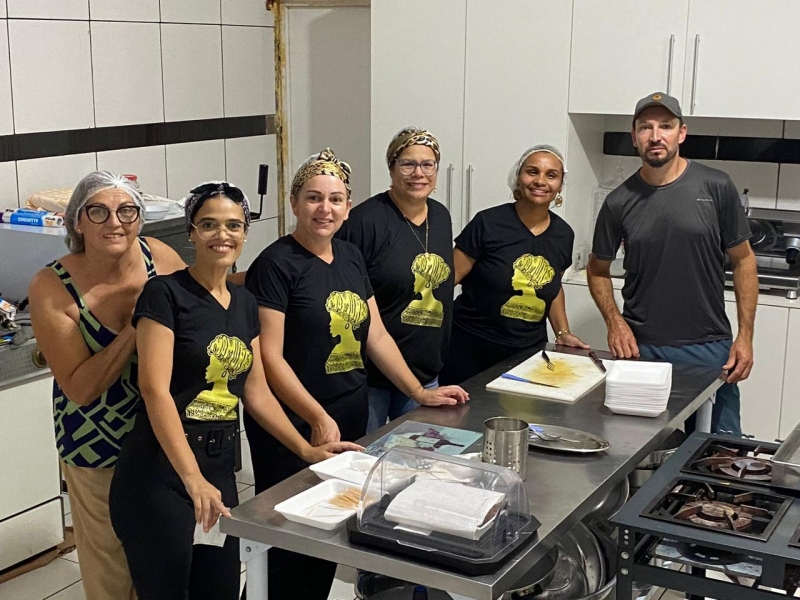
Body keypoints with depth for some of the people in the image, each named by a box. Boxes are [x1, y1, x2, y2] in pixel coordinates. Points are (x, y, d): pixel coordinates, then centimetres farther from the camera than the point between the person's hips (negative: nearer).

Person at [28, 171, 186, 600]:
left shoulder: (162, 258, -12)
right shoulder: (51, 288, -19)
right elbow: (81, 388, -20)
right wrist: (137, 326, -29)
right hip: (96, 444, -2)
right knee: (110, 564, 15)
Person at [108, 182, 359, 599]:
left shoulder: (245, 304, 11)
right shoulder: (165, 294, -10)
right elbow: (155, 390, -19)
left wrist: (306, 450, 11)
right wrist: (192, 479, -27)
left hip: (220, 470, 7)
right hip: (159, 475, -6)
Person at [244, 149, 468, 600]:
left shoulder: (351, 258, 9)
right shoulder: (276, 265, -12)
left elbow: (376, 336, 14)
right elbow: (270, 358, -17)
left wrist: (420, 393, 9)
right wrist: (318, 419, -24)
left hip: (351, 419, 7)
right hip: (294, 426, -6)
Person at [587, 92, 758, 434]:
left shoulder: (716, 188, -4)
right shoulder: (619, 202, -1)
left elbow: (742, 259, 3)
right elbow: (598, 270, 10)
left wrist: (745, 336, -1)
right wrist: (614, 321, -6)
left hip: (710, 348, -1)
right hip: (641, 348, 1)